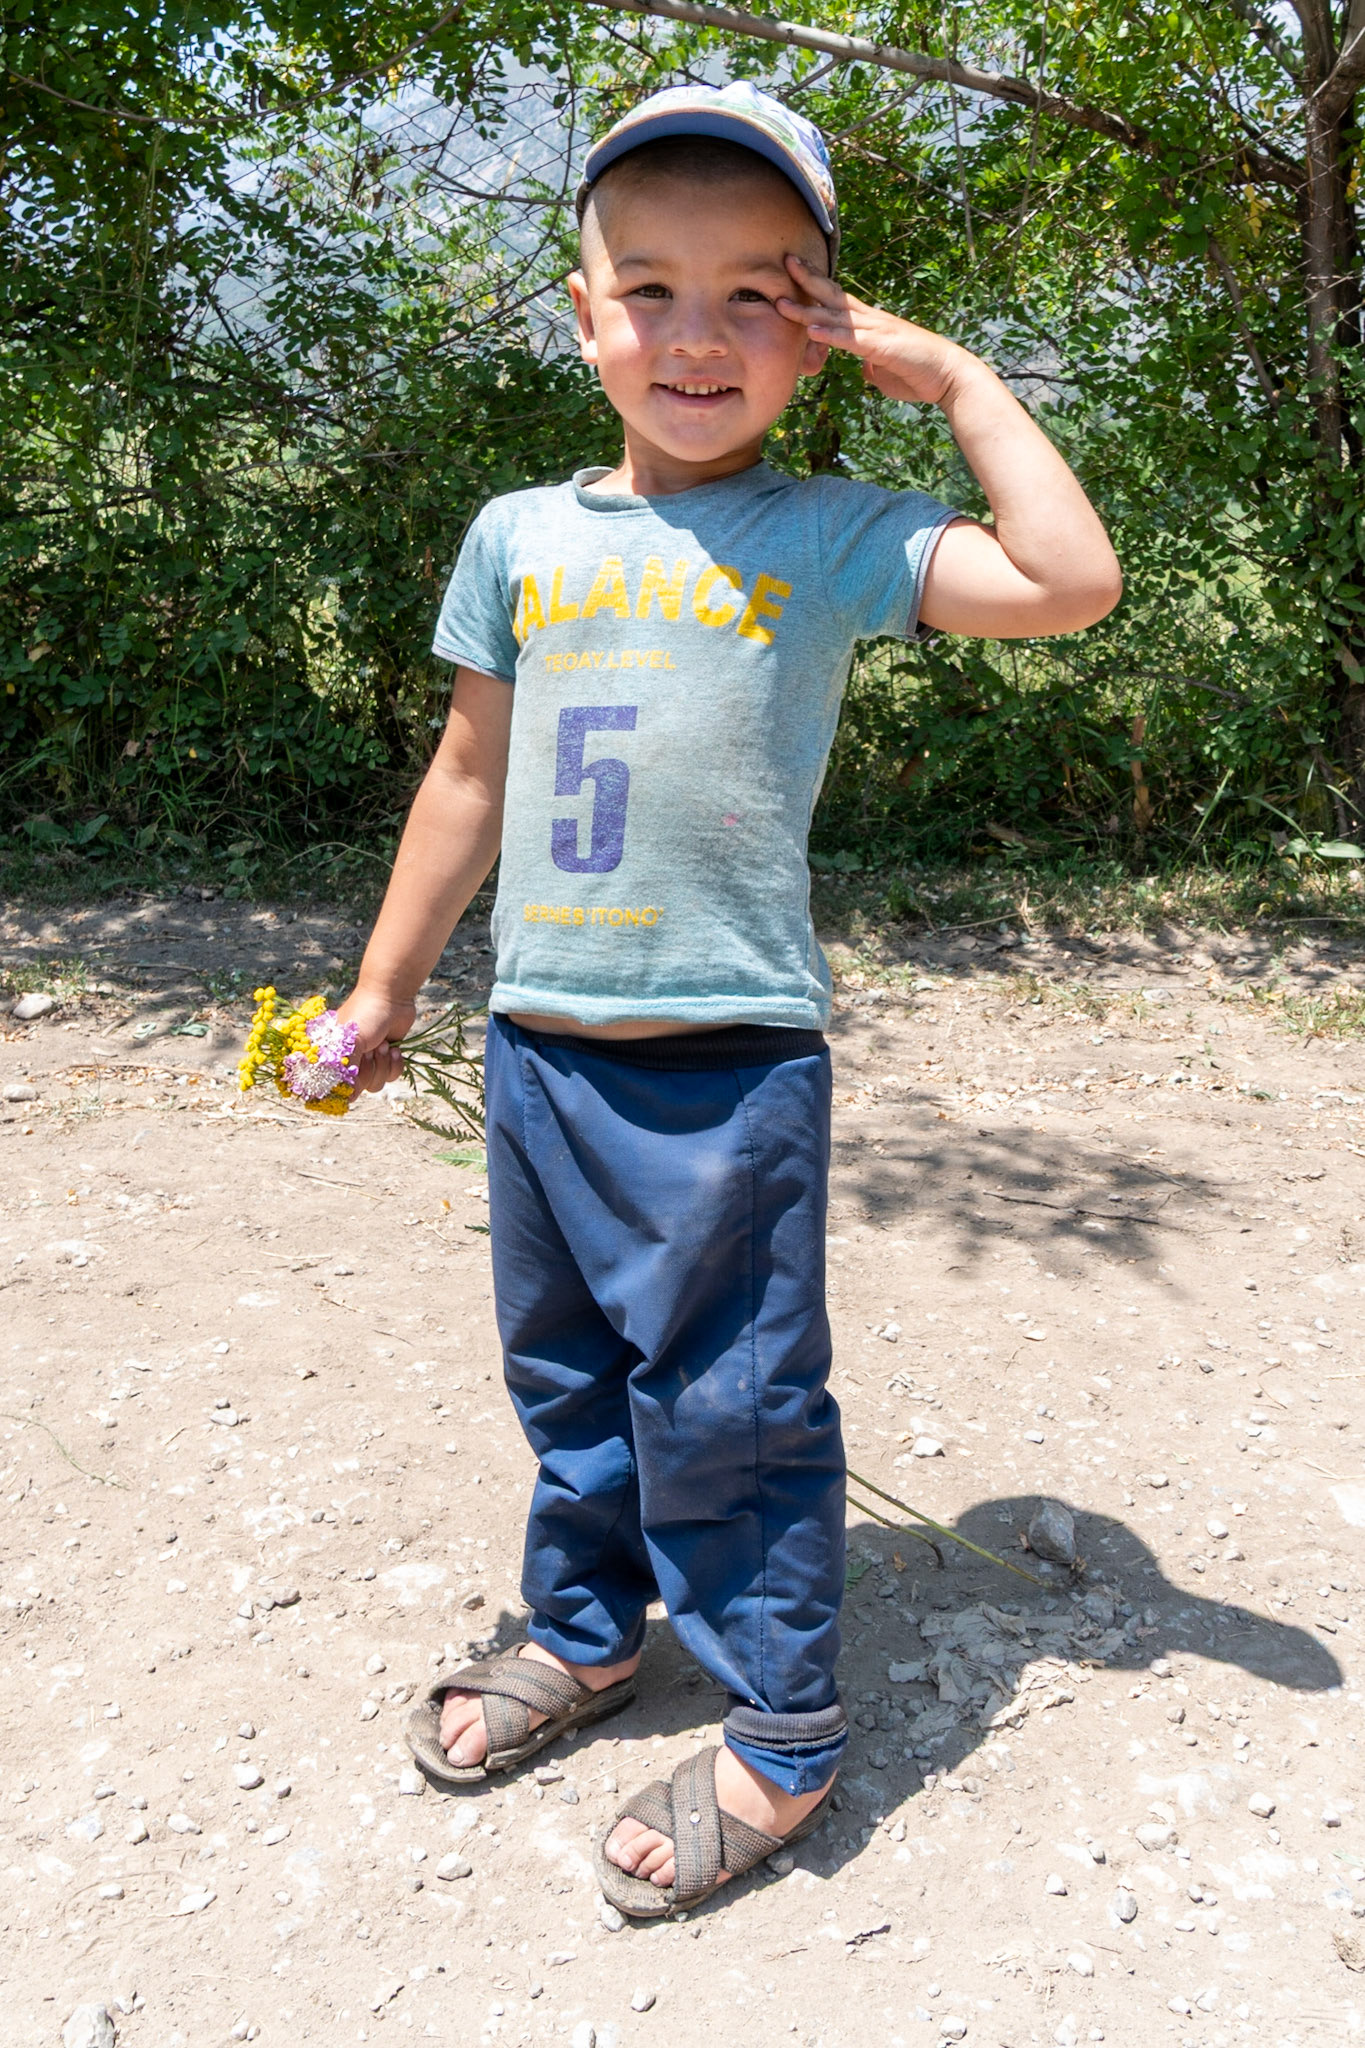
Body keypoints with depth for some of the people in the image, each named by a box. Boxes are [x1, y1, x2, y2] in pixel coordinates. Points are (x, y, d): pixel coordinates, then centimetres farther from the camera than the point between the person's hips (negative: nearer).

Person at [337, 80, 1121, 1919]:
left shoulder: (835, 536, -4)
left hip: (729, 1065, -5)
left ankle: (783, 1741, 26)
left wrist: (956, 379, -8)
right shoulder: (521, 537, 7)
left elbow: (1073, 582, -17)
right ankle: (584, 1638, 44)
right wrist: (386, 990, 17)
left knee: (729, 1408, 4)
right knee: (565, 1376, 20)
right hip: (539, 1048, 5)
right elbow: (472, 779, 14)